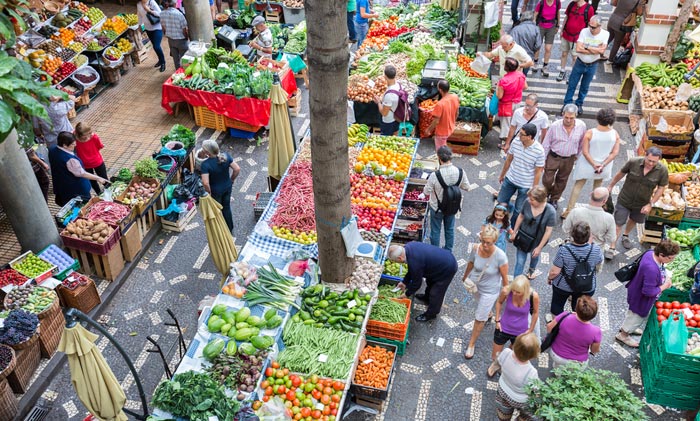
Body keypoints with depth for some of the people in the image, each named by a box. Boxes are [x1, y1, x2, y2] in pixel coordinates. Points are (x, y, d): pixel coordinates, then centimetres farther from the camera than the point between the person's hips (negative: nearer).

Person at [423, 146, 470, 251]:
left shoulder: (435, 175, -32)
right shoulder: (460, 172, -22)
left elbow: (426, 192, -18)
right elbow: (466, 187, -6)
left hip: (437, 208, -3)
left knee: (435, 230, 18)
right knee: (450, 229, 25)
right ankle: (448, 251, 43)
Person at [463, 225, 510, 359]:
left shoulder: (500, 256, -35)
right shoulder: (476, 249, -24)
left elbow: (504, 277, -20)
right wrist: (465, 277, 14)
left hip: (490, 290, -4)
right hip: (475, 285, 4)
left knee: (479, 319, 9)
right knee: (481, 304, 34)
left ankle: (471, 345, 30)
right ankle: (488, 313, 70)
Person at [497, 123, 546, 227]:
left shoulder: (539, 151, -24)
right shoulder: (516, 141, -13)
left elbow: (538, 172, -14)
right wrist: (502, 175, 14)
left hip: (525, 186, -4)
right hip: (510, 179, 4)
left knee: (518, 211, 10)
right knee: (501, 202, 16)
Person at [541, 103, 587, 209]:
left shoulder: (581, 126, -15)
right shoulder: (555, 126, -20)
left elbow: (581, 143, 5)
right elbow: (546, 144, -9)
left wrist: (577, 155, 16)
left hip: (569, 159, 2)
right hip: (553, 157, -2)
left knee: (562, 180, 18)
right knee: (547, 180, 2)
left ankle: (554, 199, 40)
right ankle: (546, 196, 35)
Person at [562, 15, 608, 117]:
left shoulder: (605, 34, -14)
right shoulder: (584, 31, -17)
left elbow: (602, 50, -26)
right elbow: (578, 49, -24)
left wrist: (586, 47, -23)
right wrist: (595, 50, -22)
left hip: (592, 65, 0)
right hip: (580, 63, 0)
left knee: (585, 87, 16)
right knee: (572, 84, 10)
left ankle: (579, 104, 35)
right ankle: (567, 103, 26)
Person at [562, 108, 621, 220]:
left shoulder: (589, 133, -21)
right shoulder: (615, 134, -14)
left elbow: (585, 152, -20)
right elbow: (615, 153, -13)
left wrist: (594, 165, -15)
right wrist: (603, 165, -13)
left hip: (587, 164, -2)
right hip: (604, 166, 2)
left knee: (578, 186, 12)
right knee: (598, 187, 26)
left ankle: (569, 211, 11)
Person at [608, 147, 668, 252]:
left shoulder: (662, 170, -20)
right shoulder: (633, 162, -22)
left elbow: (661, 188, -8)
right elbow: (620, 174, -5)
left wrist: (650, 204, -12)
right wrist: (610, 186, 6)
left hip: (642, 204, 2)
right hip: (624, 200, -2)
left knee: (633, 220, 26)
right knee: (618, 223, 0)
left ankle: (626, 236, 55)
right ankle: (612, 247, 12)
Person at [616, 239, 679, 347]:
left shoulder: (651, 253, -17)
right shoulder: (651, 269, -44)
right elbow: (649, 291, -35)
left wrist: (667, 277, -8)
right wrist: (664, 286, -23)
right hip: (640, 300, -9)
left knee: (634, 314, 33)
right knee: (637, 316, 19)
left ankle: (626, 328, 58)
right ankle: (623, 335, 43)